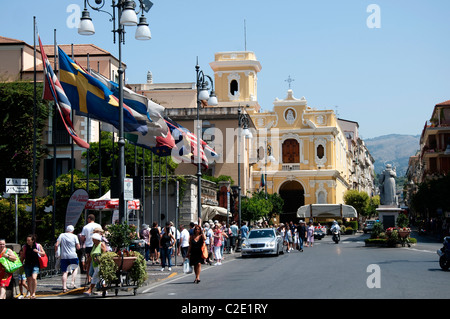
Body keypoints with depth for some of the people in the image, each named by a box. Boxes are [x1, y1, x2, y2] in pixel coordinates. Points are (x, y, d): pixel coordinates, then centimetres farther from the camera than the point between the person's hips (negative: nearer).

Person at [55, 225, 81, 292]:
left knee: (64, 272, 4)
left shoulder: (61, 235, 4)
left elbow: (56, 245, -3)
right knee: (75, 268, 21)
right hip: (73, 256, -1)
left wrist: (56, 252, 11)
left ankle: (64, 287, -2)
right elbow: (78, 247, -1)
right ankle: (73, 282, 7)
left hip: (63, 256, 1)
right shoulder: (74, 236, 0)